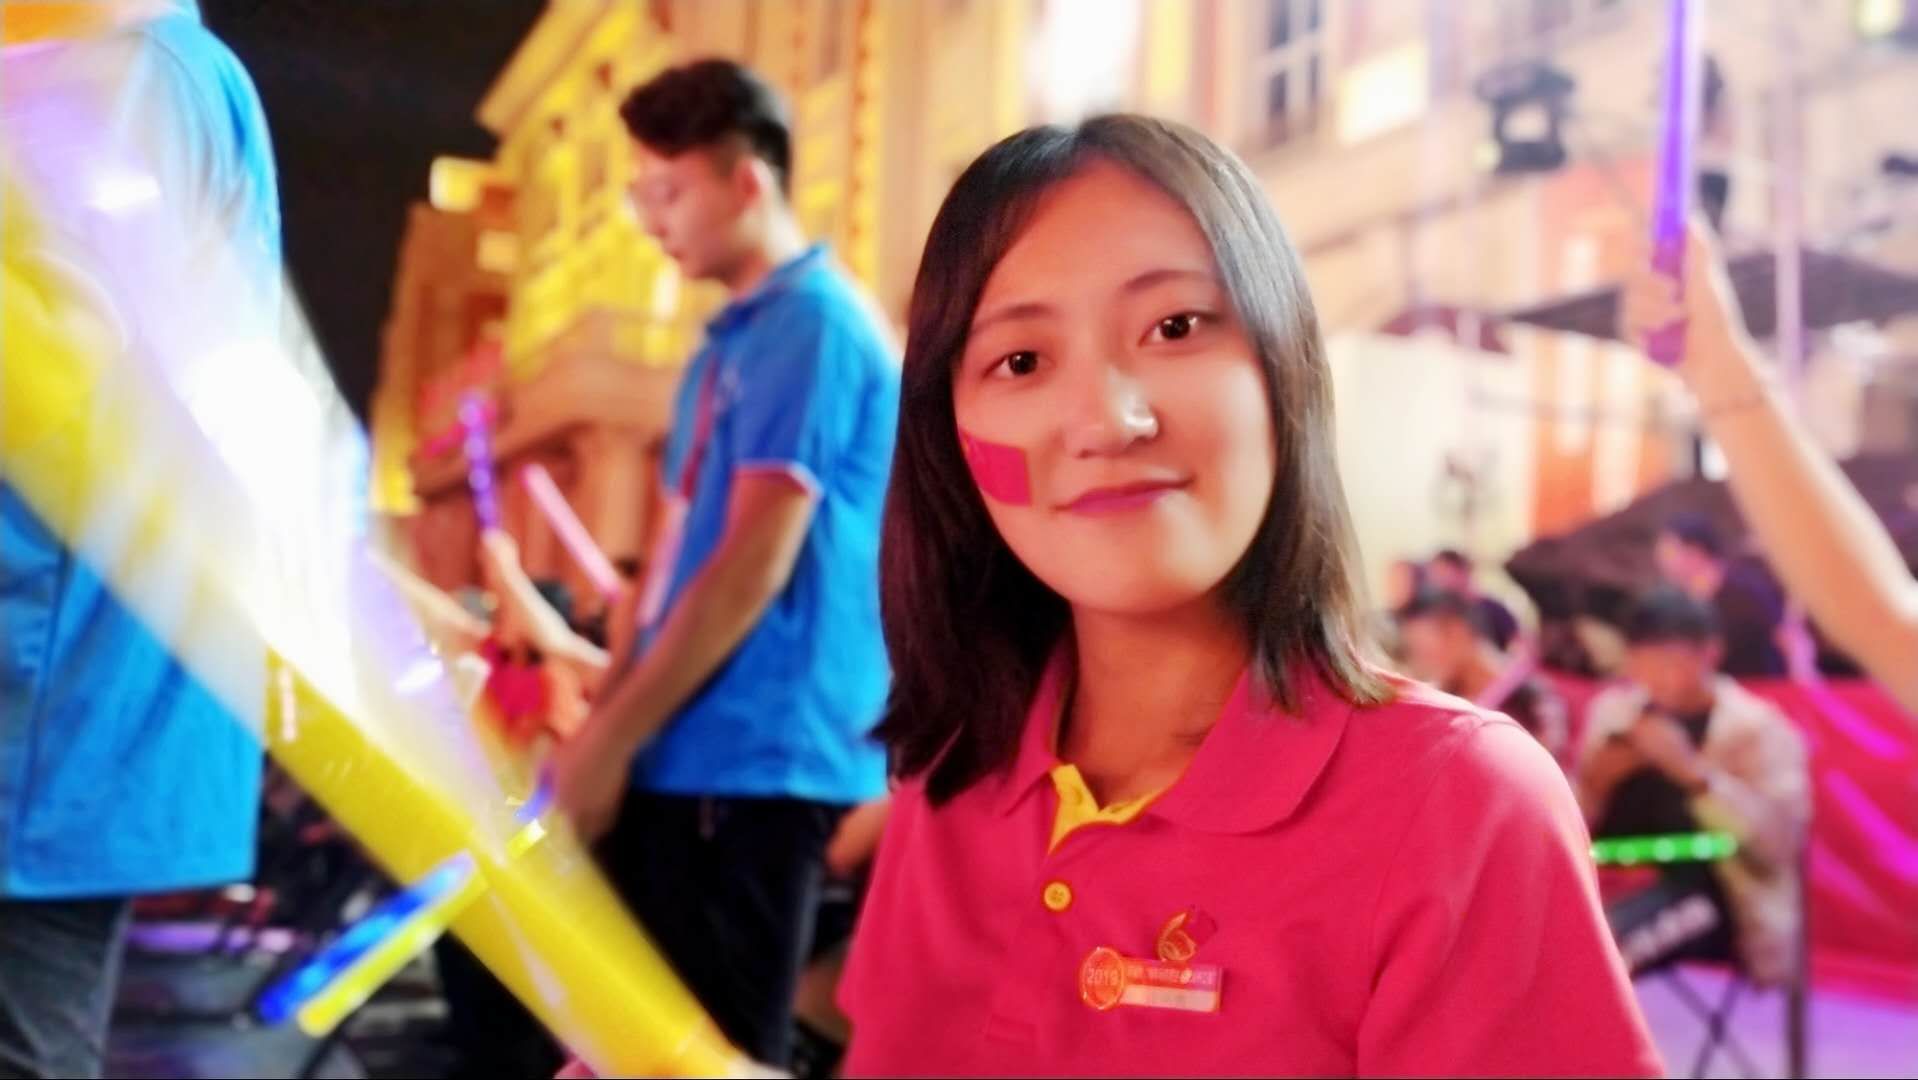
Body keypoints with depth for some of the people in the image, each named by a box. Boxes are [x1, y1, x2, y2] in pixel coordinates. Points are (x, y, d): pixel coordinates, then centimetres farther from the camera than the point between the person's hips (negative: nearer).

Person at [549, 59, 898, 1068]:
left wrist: (610, 738, -14)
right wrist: (599, 722, 13)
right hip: (685, 761, 9)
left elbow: (754, 569, -19)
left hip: (754, 768, -9)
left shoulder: (814, 323, -12)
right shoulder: (730, 341, 17)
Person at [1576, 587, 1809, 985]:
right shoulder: (1612, 709, 14)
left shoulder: (1758, 727, 2)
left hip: (1705, 896, -4)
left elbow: (1779, 839, -12)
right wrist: (1593, 780, -7)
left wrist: (1694, 771, -22)